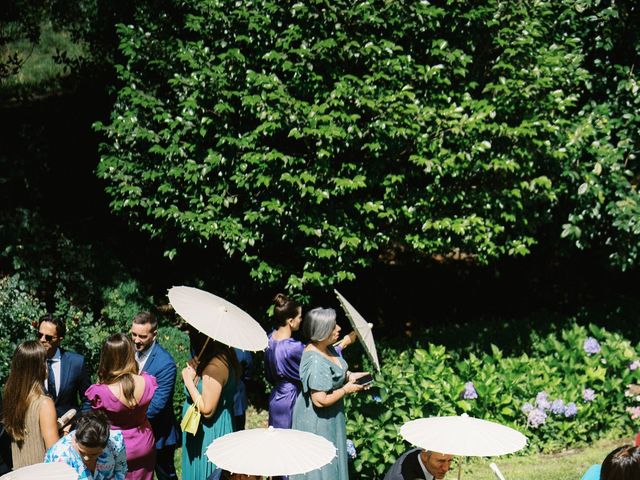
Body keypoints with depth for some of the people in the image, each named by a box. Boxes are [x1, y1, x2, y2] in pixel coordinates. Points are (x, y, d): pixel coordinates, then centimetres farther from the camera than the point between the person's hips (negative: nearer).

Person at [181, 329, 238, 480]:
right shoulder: (224, 356, 2)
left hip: (208, 436, -9)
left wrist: (189, 380, -17)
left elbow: (207, 409, -25)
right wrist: (196, 370, -6)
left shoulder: (215, 366, -27)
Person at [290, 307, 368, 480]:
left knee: (331, 462, 22)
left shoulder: (326, 348, -2)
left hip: (330, 417, 9)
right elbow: (321, 400, -31)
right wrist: (346, 389, -19)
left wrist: (349, 376, 1)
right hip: (317, 422, -9)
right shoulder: (315, 361, -31)